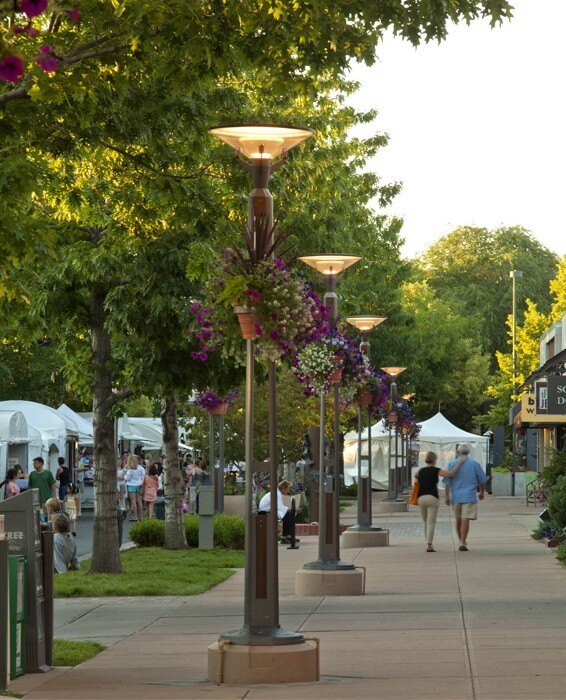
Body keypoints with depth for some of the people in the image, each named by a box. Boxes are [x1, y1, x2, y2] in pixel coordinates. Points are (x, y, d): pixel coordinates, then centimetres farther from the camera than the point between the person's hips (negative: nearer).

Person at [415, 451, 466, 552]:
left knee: (426, 523, 18)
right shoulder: (436, 471, -2)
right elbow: (451, 474, -10)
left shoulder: (420, 472, 11)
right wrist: (459, 464, -1)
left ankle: (428, 543, 19)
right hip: (432, 498, -4)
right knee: (431, 523, -4)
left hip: (421, 498, 4)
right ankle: (429, 546, -12)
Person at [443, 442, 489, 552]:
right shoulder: (475, 464, -2)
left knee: (458, 520, 16)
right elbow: (482, 480, 6)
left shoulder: (452, 464, 2)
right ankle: (462, 543, -15)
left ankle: (462, 542, 26)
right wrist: (482, 492, 22)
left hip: (456, 496, 3)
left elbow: (448, 482, -1)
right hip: (469, 496, -2)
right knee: (465, 519, -6)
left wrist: (447, 496, 2)